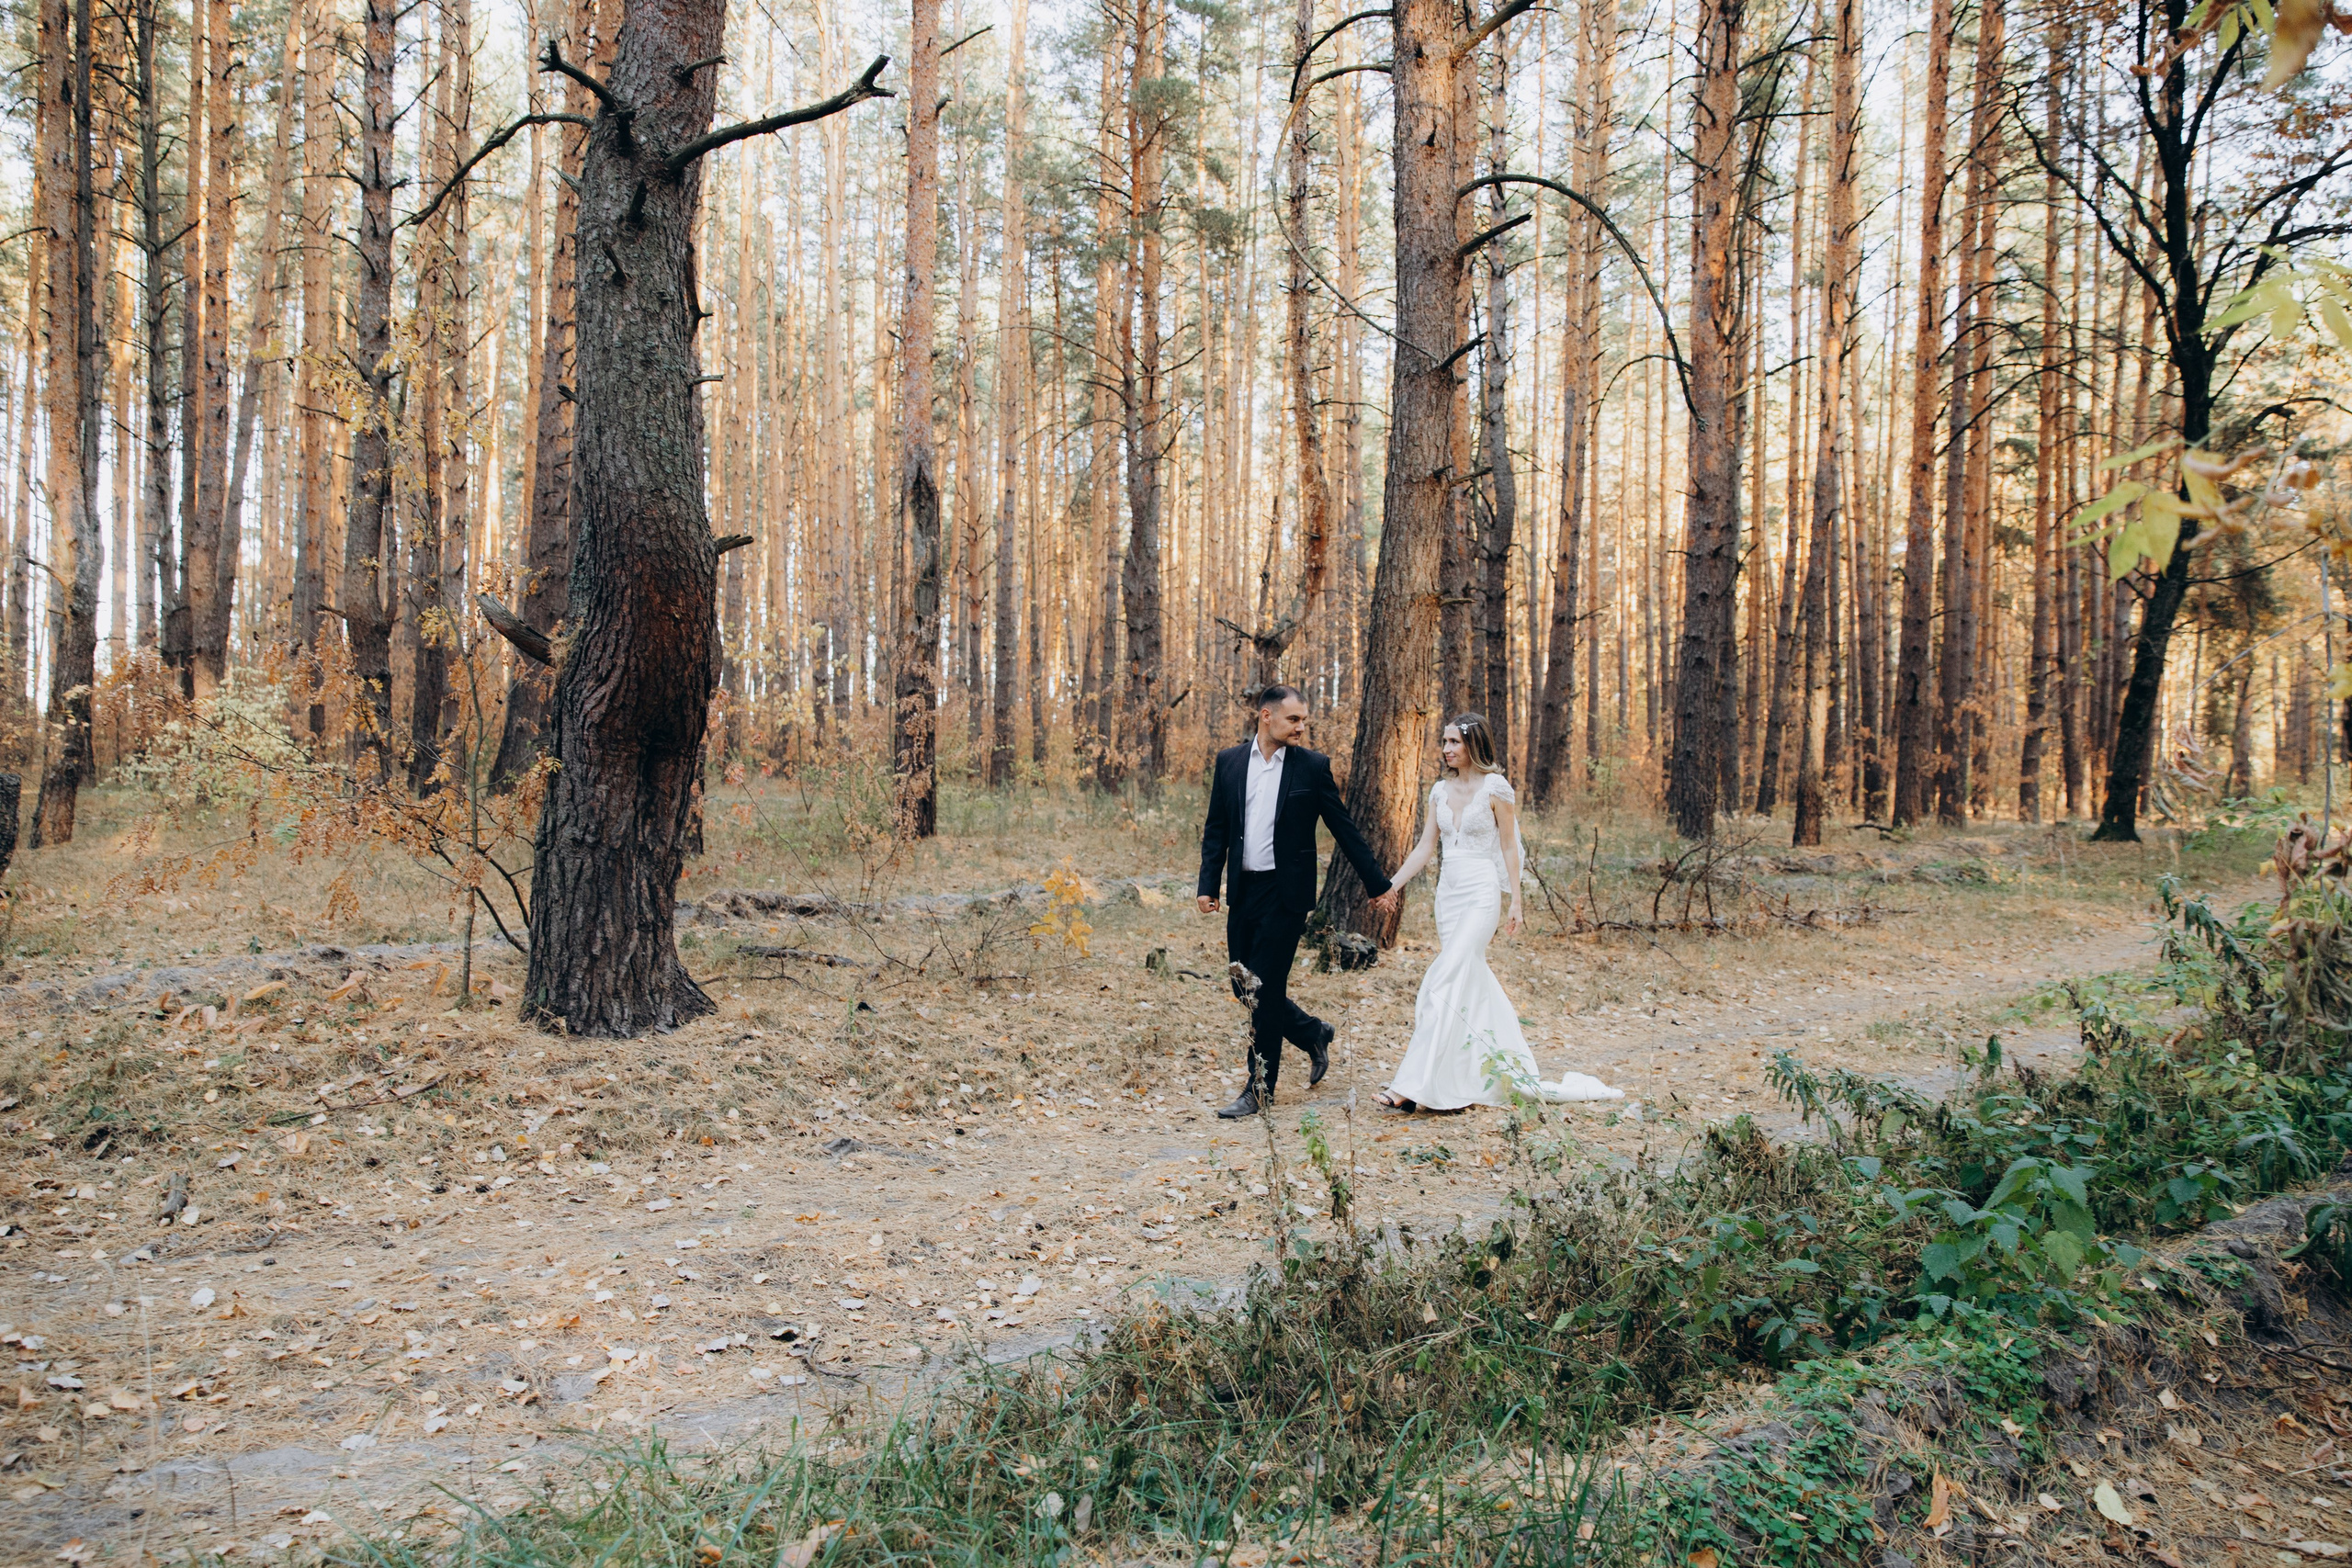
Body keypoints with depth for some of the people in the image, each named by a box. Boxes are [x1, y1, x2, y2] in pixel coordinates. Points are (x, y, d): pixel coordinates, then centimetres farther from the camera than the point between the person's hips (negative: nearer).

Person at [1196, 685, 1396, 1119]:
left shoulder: (1312, 766, -2)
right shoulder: (1229, 761, 5)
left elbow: (1344, 829, 3)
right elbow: (1216, 829, 9)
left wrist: (1377, 884, 5)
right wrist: (1208, 884, 0)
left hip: (1286, 892, -4)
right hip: (1243, 890, 4)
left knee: (1265, 988, -5)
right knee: (1244, 986, 9)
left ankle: (1260, 1089, 8)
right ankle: (1313, 1035, 33)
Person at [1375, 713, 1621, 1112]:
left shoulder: (1496, 788, -7)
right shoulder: (1441, 790, 10)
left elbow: (1509, 848, -4)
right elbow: (1425, 847, 11)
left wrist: (1515, 904, -6)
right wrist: (1392, 884, 0)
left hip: (1482, 892, -7)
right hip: (1448, 892, 7)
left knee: (1445, 981, -14)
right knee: (1471, 980, 11)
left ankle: (1414, 1085, -16)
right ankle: (1501, 1067, 26)